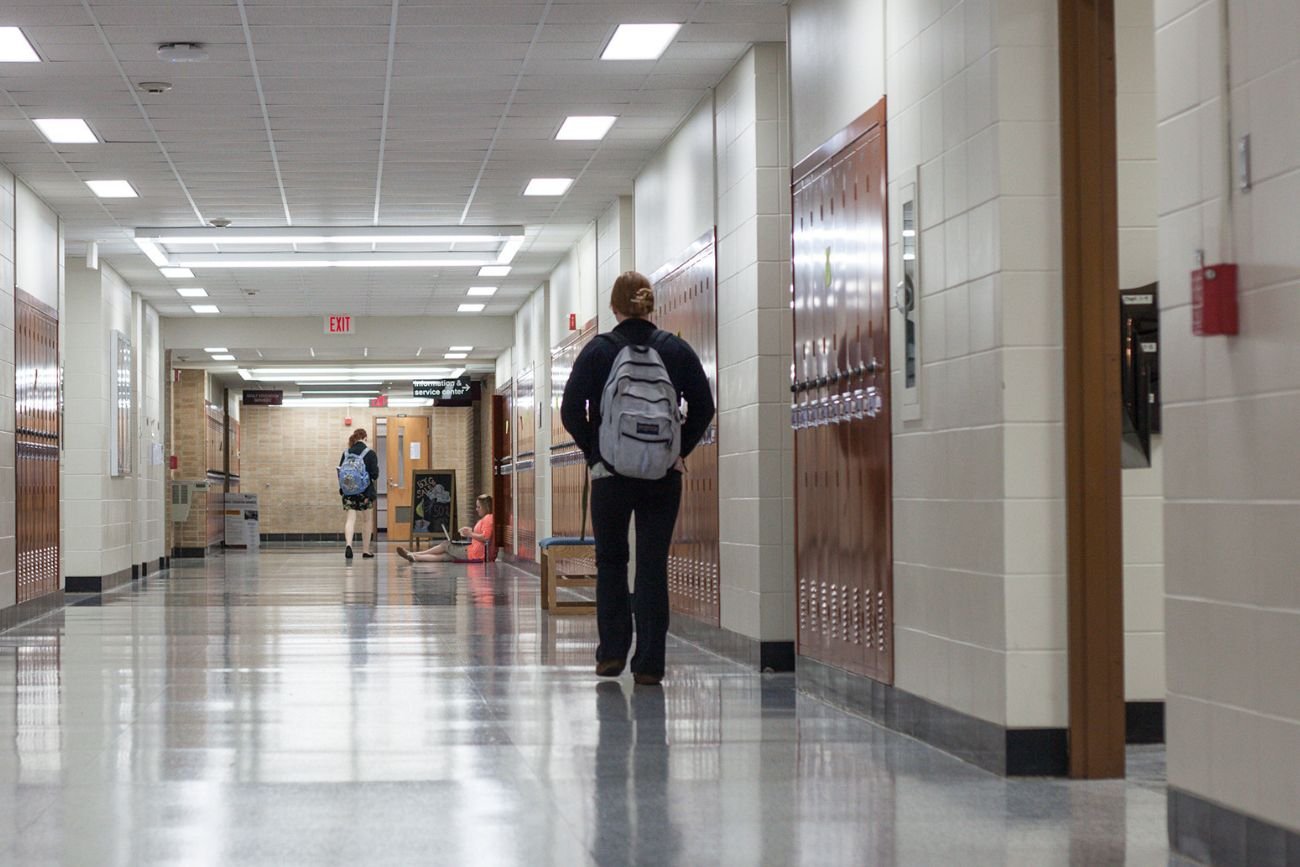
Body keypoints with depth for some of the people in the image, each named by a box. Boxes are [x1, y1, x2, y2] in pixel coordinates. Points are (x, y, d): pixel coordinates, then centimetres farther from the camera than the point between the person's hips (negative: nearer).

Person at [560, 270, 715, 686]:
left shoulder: (598, 350, -4)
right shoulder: (676, 349, 1)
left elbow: (571, 410, -8)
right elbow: (704, 406, 1)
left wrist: (592, 451, 3)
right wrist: (680, 449, 7)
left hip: (611, 474, -1)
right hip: (665, 474, 1)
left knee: (610, 562, 15)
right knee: (654, 565, 3)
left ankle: (612, 653, 13)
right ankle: (649, 664, 1)